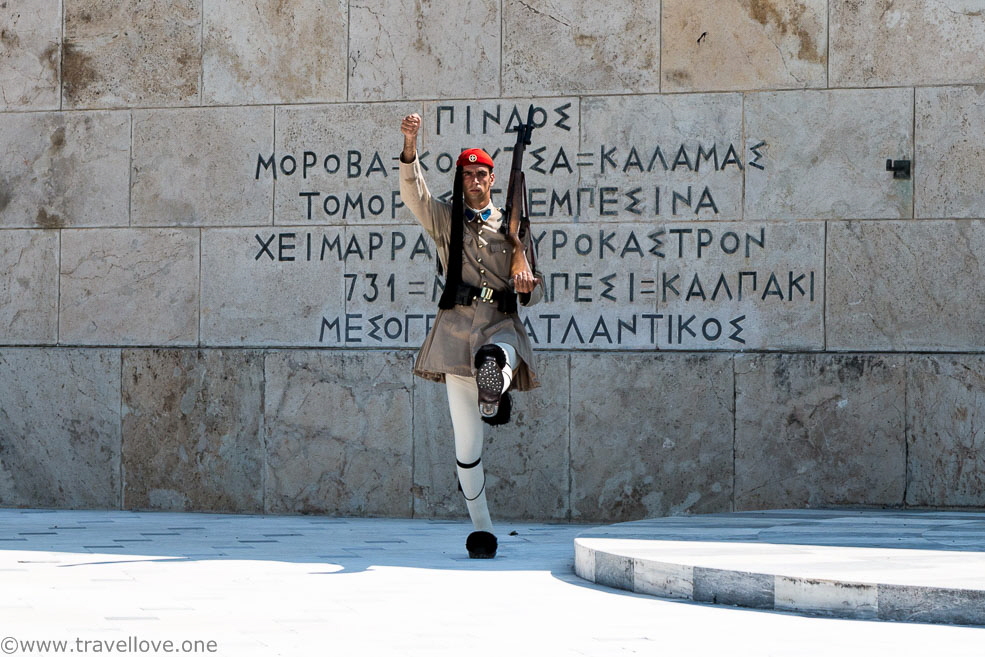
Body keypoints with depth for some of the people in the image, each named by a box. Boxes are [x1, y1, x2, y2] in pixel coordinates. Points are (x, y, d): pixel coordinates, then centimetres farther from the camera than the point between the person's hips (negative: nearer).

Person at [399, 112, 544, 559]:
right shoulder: (444, 219, 12)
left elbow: (535, 292, 14)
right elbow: (413, 193, -7)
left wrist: (526, 287, -11)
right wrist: (410, 146, -23)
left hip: (502, 324, 1)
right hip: (457, 326, -1)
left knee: (497, 356, -40)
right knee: (466, 442, -1)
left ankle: (494, 395, -71)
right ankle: (481, 529, 7)